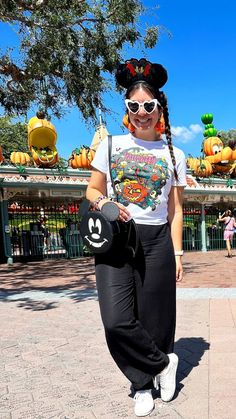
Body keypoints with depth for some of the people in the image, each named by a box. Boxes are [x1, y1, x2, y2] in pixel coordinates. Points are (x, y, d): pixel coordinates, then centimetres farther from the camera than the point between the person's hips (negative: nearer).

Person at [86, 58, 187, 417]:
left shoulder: (174, 155, 6)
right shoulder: (111, 145, 5)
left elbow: (176, 210, 7)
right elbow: (92, 191, 10)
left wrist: (177, 254, 2)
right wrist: (104, 203, -13)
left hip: (156, 242, 1)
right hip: (114, 241, 0)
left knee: (154, 319, 6)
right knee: (117, 322, -9)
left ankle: (145, 383, 33)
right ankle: (163, 363, 18)